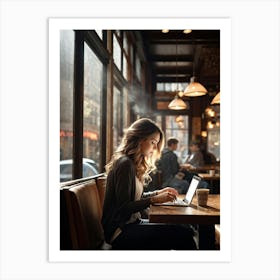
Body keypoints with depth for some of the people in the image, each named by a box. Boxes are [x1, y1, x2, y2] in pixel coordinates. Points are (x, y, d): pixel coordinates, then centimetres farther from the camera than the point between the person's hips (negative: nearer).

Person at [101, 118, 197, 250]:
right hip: (120, 231, -9)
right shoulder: (125, 164, -15)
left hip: (131, 223, 9)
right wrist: (154, 199, -17)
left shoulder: (133, 164, 15)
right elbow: (123, 207, -18)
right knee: (183, 234, -20)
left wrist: (158, 193, 10)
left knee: (185, 230, -6)